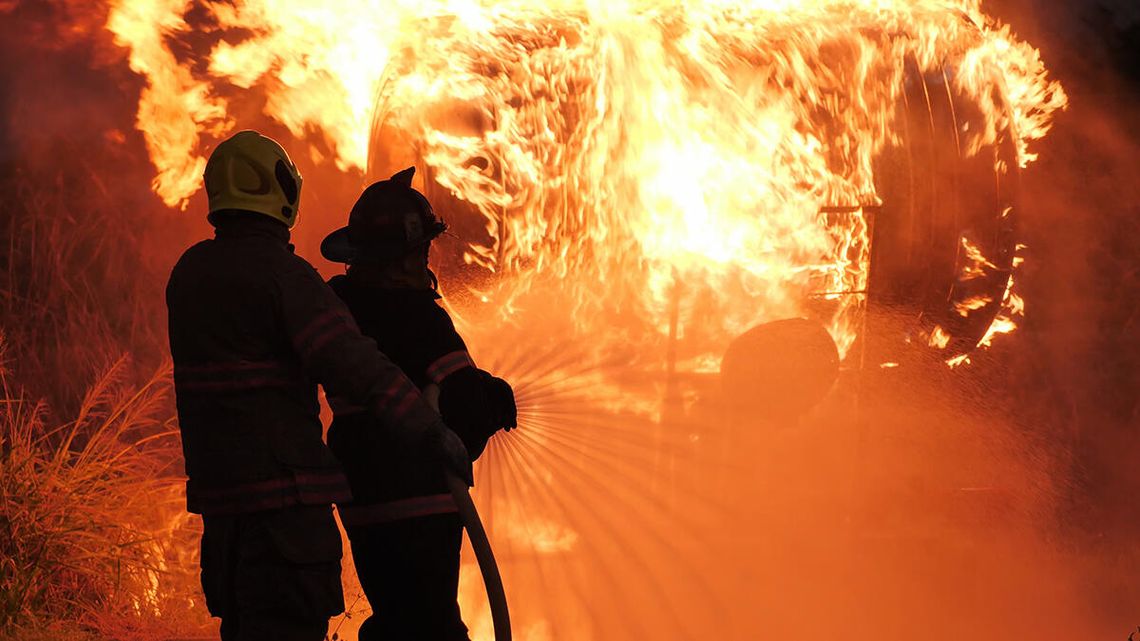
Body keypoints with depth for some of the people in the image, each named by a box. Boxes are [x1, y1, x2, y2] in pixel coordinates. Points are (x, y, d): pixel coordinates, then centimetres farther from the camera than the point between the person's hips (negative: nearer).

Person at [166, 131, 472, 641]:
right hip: (281, 490, -8)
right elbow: (353, 363, -23)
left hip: (217, 484, 8)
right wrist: (431, 431, -23)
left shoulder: (190, 273, 12)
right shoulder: (282, 273, -14)